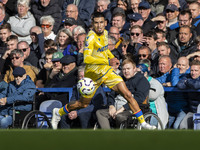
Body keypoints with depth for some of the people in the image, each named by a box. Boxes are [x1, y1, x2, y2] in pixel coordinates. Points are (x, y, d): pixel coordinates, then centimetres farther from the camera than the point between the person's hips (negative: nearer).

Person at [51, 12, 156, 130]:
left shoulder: (105, 33, 2)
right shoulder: (91, 37, -23)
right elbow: (86, 58, -37)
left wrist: (112, 57, 14)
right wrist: (107, 61, -42)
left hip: (107, 71, 5)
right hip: (93, 75, -5)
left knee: (128, 94, -9)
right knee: (83, 104, 11)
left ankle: (143, 123, -4)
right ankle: (58, 112, 37)